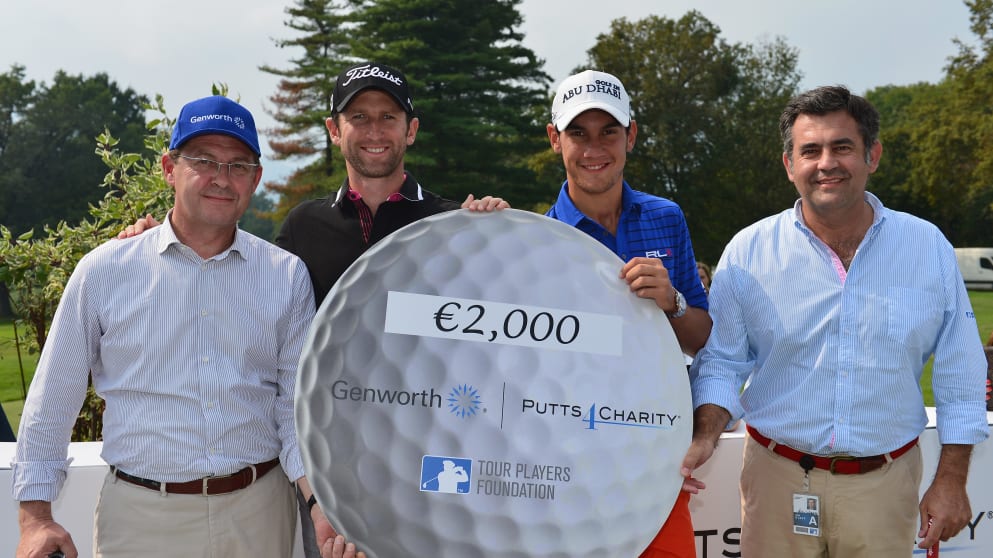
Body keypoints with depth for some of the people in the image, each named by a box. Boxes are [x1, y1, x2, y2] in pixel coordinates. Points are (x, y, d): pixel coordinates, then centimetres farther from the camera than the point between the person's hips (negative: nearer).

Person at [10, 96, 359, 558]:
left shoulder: (288, 276, 0)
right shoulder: (104, 271, -2)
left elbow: (299, 407, 0)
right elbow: (52, 401, 4)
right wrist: (35, 518, 0)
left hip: (259, 512, 1)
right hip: (141, 517, -1)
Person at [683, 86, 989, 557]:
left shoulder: (928, 247, -2)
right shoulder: (747, 252, -5)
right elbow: (722, 363, -1)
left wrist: (951, 480, 2)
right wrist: (705, 436, -18)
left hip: (886, 482, 1)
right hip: (778, 478, -1)